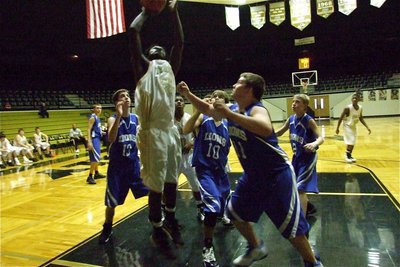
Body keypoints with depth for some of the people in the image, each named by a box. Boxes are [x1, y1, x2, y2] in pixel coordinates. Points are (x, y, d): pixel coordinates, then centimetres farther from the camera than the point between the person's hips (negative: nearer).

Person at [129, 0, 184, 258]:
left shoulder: (171, 68, 19)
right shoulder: (143, 67, 7)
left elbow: (180, 42, 16)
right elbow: (133, 31, -1)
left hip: (171, 130, 5)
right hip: (153, 132, -5)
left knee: (172, 179, 16)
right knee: (156, 184, 2)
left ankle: (170, 219, 36)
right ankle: (158, 231, 19)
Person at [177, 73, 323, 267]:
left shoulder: (257, 109, -24)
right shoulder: (232, 109, 1)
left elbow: (266, 129, -47)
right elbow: (207, 109, 15)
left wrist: (229, 114, -45)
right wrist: (187, 94, 5)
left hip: (277, 174, -8)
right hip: (252, 174, 9)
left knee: (291, 224, -1)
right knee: (235, 211, 18)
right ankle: (256, 248, 39)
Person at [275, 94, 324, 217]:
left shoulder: (309, 120, -19)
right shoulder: (291, 119, 0)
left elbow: (321, 138, -25)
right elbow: (280, 132, 13)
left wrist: (314, 144, -46)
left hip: (308, 157, -8)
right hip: (297, 157, 8)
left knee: (300, 188, -12)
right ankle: (309, 207, 41)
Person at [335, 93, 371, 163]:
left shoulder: (360, 108, -7)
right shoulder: (348, 108, -26)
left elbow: (361, 118, 7)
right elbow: (341, 118, -18)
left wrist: (367, 127, 1)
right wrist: (337, 128, -16)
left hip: (354, 126, 7)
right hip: (347, 126, -7)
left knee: (353, 142, 10)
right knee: (350, 141, -12)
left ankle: (350, 155, 24)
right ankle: (347, 155, 4)